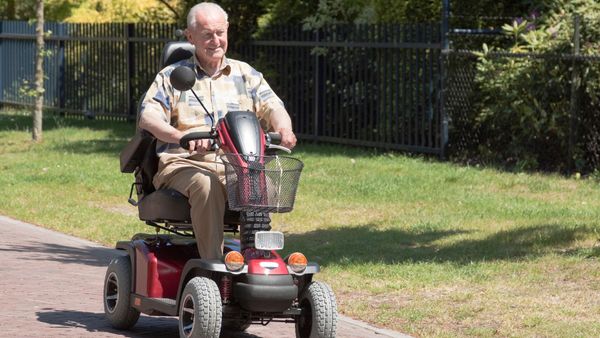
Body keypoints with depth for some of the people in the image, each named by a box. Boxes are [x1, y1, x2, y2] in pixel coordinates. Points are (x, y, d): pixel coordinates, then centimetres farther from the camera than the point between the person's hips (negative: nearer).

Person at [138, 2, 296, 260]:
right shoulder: (172, 76, 14)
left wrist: (283, 129, -17)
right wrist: (182, 136, -24)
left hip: (238, 168, 2)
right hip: (185, 164, -2)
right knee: (206, 184, -38)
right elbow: (148, 117, -2)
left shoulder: (246, 75, 22)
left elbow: (272, 108, 10)